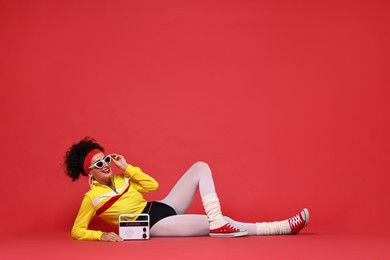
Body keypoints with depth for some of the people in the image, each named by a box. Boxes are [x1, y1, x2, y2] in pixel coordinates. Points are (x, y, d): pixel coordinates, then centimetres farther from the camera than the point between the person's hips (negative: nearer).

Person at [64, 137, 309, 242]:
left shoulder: (119, 177, 10)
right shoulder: (92, 198, -7)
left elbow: (152, 185, 9)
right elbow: (77, 231, -6)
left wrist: (127, 168, 1)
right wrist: (102, 235, -23)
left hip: (164, 208, 8)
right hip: (153, 226, -8)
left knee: (200, 167, -4)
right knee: (221, 225, -23)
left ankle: (217, 222, -21)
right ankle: (284, 227, -23)